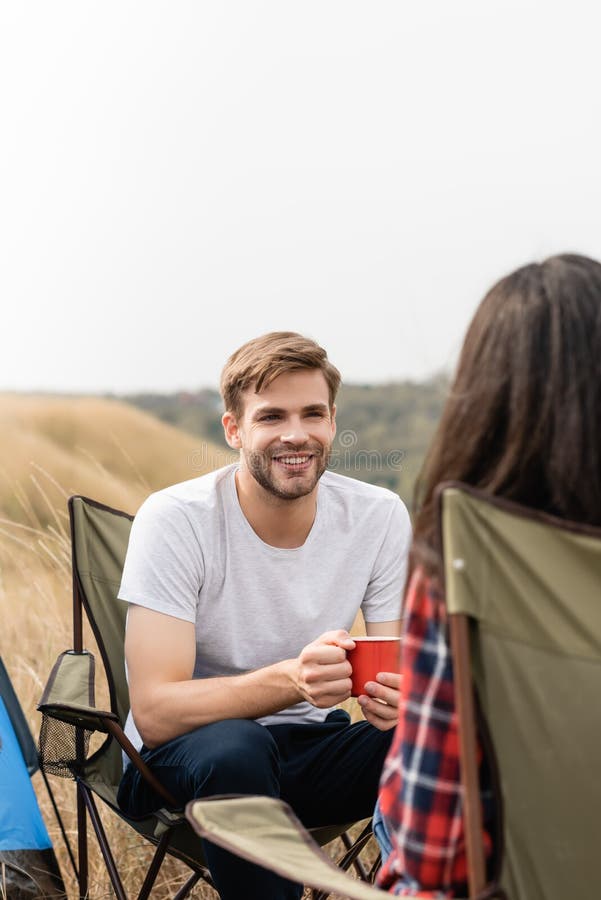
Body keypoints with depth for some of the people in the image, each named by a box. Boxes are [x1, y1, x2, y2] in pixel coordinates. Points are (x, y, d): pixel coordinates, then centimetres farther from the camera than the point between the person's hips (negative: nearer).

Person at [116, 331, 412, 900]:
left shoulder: (380, 517, -7)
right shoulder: (175, 519, -18)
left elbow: (403, 681, -4)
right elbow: (154, 713, -24)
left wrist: (399, 700, -30)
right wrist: (292, 680, -40)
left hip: (311, 746, 3)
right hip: (180, 759, -3)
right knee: (235, 747, -37)